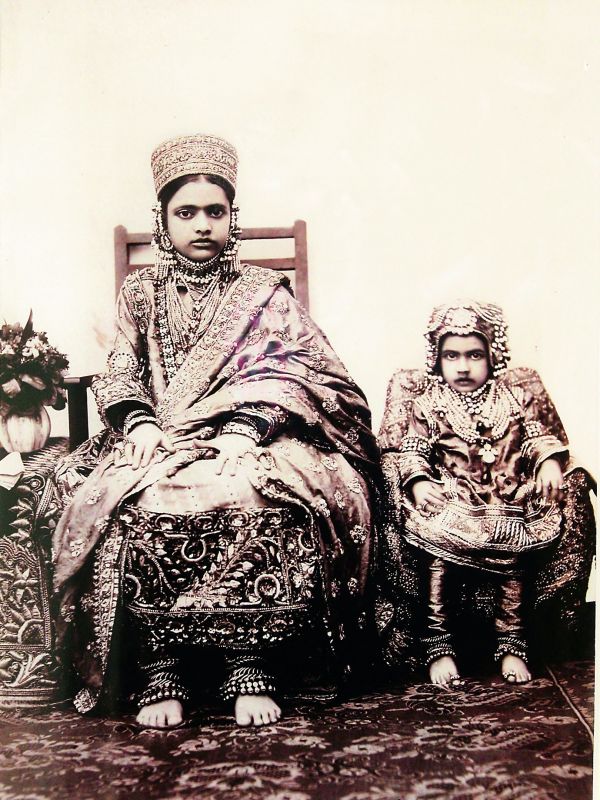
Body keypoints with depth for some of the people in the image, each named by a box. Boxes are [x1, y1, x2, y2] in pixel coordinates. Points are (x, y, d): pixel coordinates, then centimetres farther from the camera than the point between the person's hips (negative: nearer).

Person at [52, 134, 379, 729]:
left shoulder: (265, 291, 12)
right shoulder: (140, 292, 18)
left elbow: (292, 370, -1)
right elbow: (120, 372, 10)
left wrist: (244, 428, -19)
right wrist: (138, 420, -13)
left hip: (247, 443, -1)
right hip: (155, 444, 2)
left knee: (252, 502, -35)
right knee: (133, 505, -31)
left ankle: (250, 665, -24)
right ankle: (158, 669, -21)